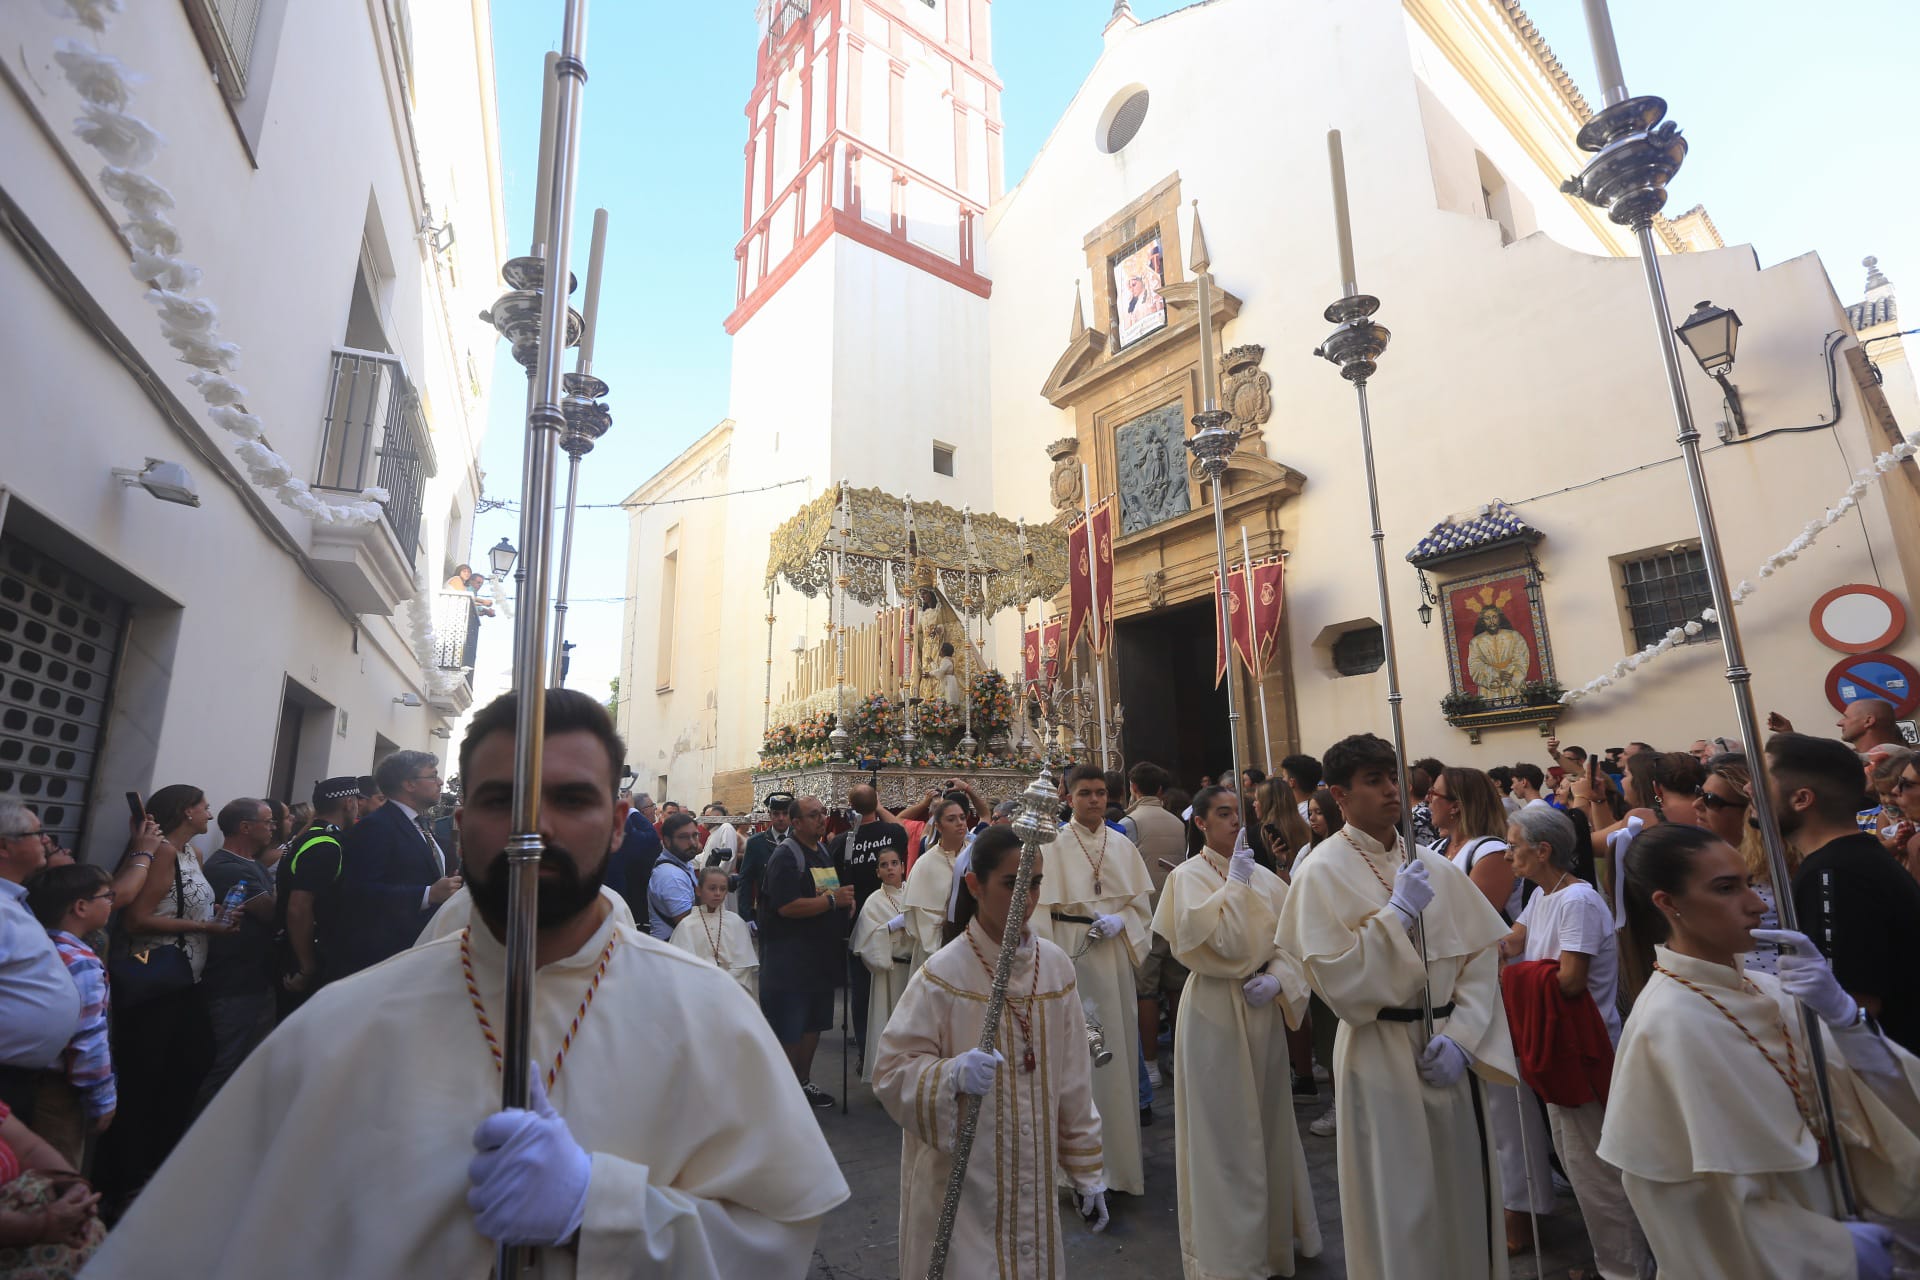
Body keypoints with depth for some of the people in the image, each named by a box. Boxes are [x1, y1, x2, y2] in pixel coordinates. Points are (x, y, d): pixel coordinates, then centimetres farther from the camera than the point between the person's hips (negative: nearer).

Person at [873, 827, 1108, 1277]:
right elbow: (891, 1070, -15)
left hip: (1035, 1178, 4)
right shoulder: (945, 971, -16)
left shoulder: (1056, 966, -2)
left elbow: (1073, 1080, 5)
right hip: (962, 1183, -4)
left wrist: (1086, 1171, 9)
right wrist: (950, 1075, -32)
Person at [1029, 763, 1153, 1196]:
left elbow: (1141, 899, 10)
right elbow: (1041, 908, -10)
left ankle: (1121, 1145, 31)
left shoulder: (1122, 844, 5)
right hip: (1071, 954, -4)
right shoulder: (1054, 845, -9)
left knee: (1119, 1046, 13)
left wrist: (1121, 921, -9)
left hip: (1115, 954, 5)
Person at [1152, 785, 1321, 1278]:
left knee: (1267, 1121, 19)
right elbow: (1219, 942, -22)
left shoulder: (1264, 877, 3)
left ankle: (1275, 1229, 40)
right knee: (1224, 1129, 7)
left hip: (1264, 1009, 5)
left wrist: (1277, 980, -14)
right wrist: (1234, 883, -20)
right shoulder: (1188, 876, -12)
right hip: (1215, 1012, -5)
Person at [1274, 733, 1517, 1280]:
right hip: (1380, 1055, -4)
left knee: (1461, 1186, 18)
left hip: (1448, 1048, 5)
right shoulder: (1323, 872, -12)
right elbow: (1335, 979, -19)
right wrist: (1398, 913, -19)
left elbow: (1482, 952, 1)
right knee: (1399, 1199, 8)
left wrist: (1461, 1035, -9)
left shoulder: (1432, 865, 1)